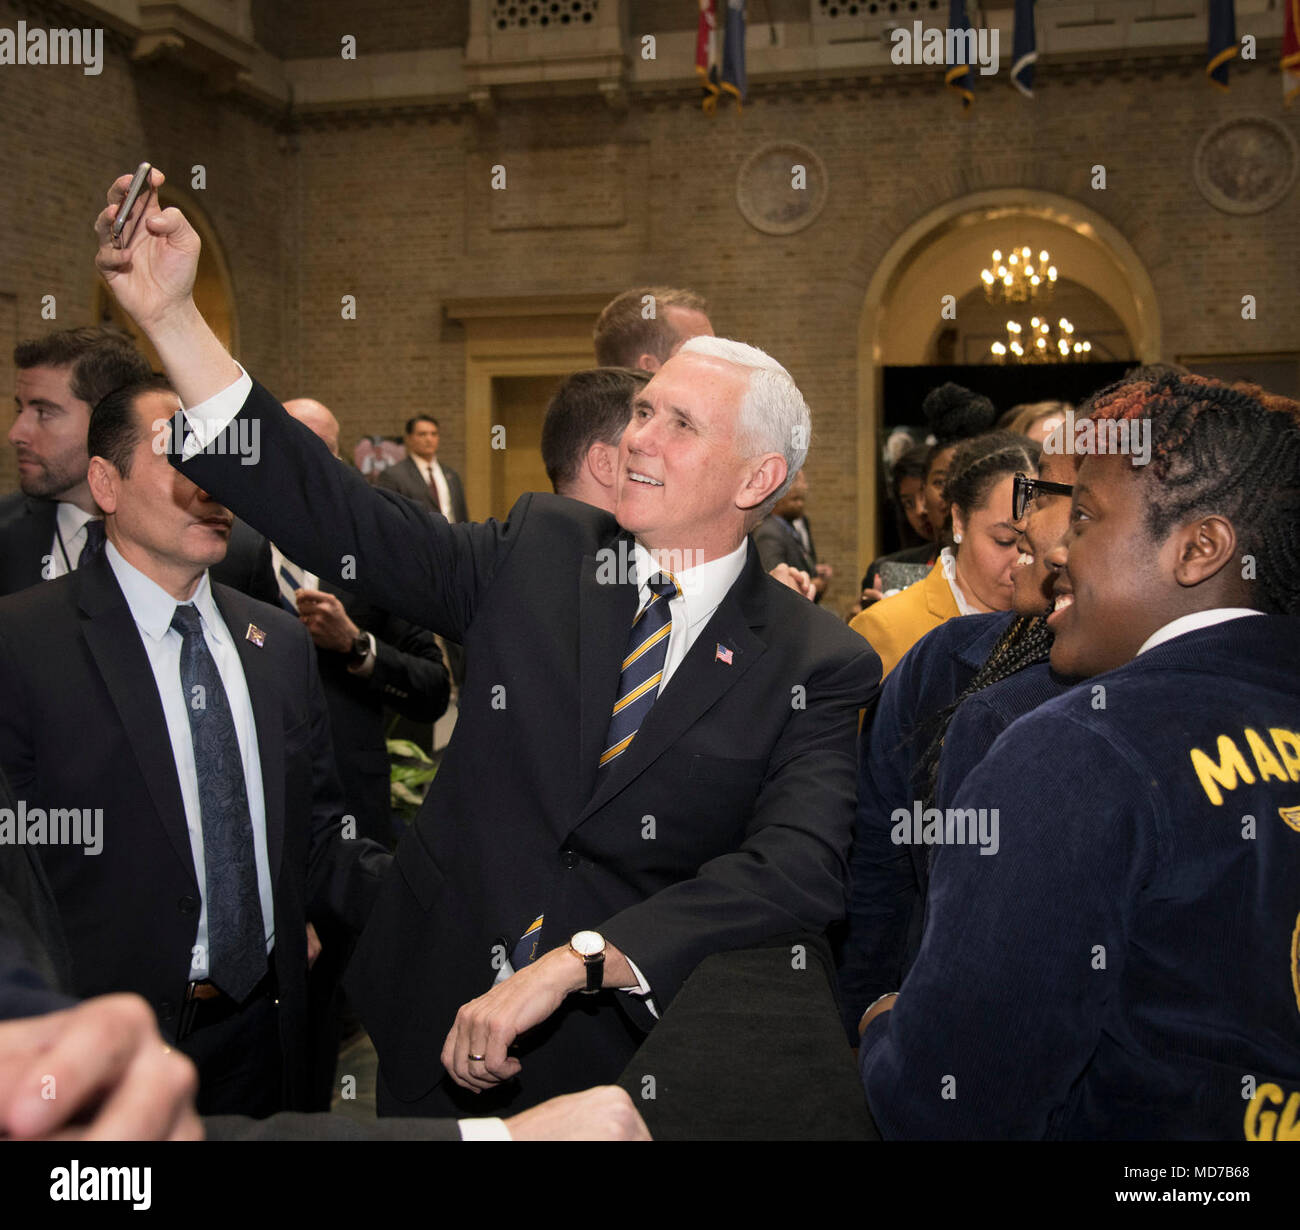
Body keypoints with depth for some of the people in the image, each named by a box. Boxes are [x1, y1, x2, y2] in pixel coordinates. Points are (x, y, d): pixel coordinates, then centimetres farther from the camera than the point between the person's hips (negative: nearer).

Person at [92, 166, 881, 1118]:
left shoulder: (818, 668, -11)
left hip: (621, 1062, -2)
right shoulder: (540, 552, -2)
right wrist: (171, 315, -12)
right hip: (433, 1029, 3)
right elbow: (342, 518, -6)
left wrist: (571, 964, -31)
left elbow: (802, 867, -23)